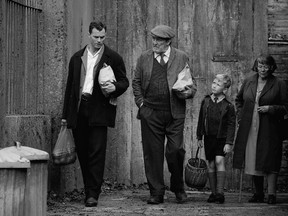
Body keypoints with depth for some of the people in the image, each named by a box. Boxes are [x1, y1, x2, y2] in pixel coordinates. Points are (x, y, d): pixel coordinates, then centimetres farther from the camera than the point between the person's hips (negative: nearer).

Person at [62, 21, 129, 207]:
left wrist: (114, 87, -16)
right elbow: (70, 86, 17)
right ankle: (89, 190, 15)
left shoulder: (113, 58, 6)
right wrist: (66, 114, 14)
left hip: (98, 110, -4)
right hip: (78, 109, 4)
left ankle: (93, 194, -11)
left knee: (97, 152, -10)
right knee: (83, 152, 6)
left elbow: (124, 82, 9)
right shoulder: (77, 58, 16)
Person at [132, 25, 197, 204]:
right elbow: (136, 82, 15)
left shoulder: (182, 58, 7)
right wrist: (140, 102, 3)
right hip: (150, 113, 1)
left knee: (175, 150, -7)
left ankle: (178, 188, 15)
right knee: (153, 153, 1)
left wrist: (189, 91, -11)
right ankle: (156, 193, 9)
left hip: (175, 114, -1)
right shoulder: (144, 58, 10)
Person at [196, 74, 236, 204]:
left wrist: (229, 143, -12)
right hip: (209, 137, 4)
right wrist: (199, 137, 10)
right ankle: (213, 192, 14)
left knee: (219, 161, -15)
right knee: (211, 164, 6)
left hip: (221, 138, -4)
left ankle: (220, 192, -11)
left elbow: (231, 125, -7)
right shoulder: (206, 101, 4)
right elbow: (201, 120, 11)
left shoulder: (228, 106, -7)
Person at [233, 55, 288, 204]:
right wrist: (240, 115, 12)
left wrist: (270, 109, -14)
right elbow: (238, 100, 25)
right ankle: (258, 194, 18)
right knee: (252, 161, 7)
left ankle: (271, 194, -4)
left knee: (269, 161, -7)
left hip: (269, 130, -4)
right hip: (249, 129, 4)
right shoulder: (248, 82, 10)